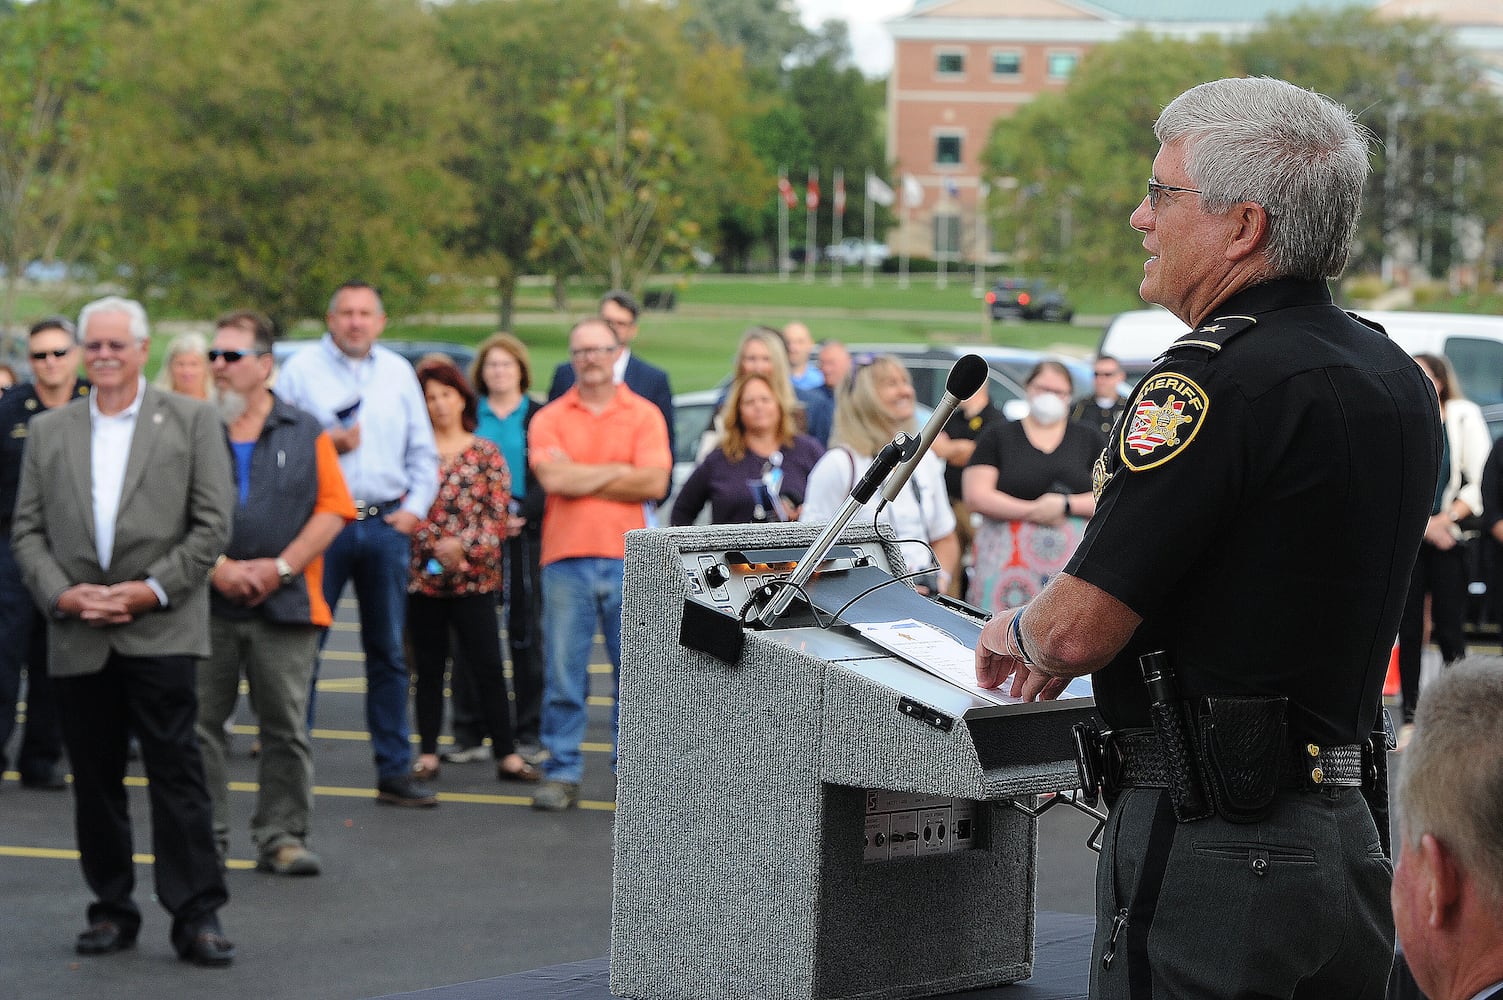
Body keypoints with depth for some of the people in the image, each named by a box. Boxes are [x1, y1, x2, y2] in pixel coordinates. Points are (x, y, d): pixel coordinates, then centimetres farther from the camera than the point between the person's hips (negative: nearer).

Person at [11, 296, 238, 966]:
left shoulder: (191, 420, 5)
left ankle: (196, 915, -5)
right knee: (95, 778, 7)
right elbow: (27, 529, 11)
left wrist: (152, 589, -10)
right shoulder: (48, 431, 13)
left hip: (161, 628, -3)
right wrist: (60, 592, -6)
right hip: (77, 634, 3)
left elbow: (212, 523, 0)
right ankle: (111, 910, 17)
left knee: (176, 771, -7)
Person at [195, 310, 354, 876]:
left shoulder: (305, 433, 8)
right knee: (198, 723, 1)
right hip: (206, 605, 0)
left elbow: (333, 510, 2)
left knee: (286, 727, 2)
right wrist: (217, 567, -12)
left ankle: (281, 837, 10)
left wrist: (282, 566, -8)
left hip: (284, 606, 0)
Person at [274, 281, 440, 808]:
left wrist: (414, 508, 3)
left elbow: (423, 452, 15)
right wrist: (326, 443, -14)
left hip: (385, 524, 4)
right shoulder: (301, 369, 1)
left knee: (388, 651, 7)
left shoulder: (399, 372, 13)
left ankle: (394, 772, 13)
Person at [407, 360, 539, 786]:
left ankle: (507, 755, 1)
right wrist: (436, 546, -10)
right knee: (429, 669, 7)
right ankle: (427, 754, 14)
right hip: (422, 574, 1)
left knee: (488, 668, -3)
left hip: (475, 576, -1)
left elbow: (499, 513, 0)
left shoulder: (486, 454, 5)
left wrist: (464, 545, -13)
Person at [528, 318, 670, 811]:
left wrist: (581, 480, -5)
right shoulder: (550, 418, 7)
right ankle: (561, 774, 6)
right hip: (566, 560, 0)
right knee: (563, 674, 0)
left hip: (628, 560, 0)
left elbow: (655, 483, -7)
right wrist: (618, 471, -4)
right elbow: (553, 478, -10)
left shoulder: (644, 415, 6)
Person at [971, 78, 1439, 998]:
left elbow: (1080, 630, -18)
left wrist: (1016, 633, 6)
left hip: (1212, 848, -9)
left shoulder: (1218, 380, -17)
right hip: (1353, 842, 9)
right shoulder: (1399, 380, 10)